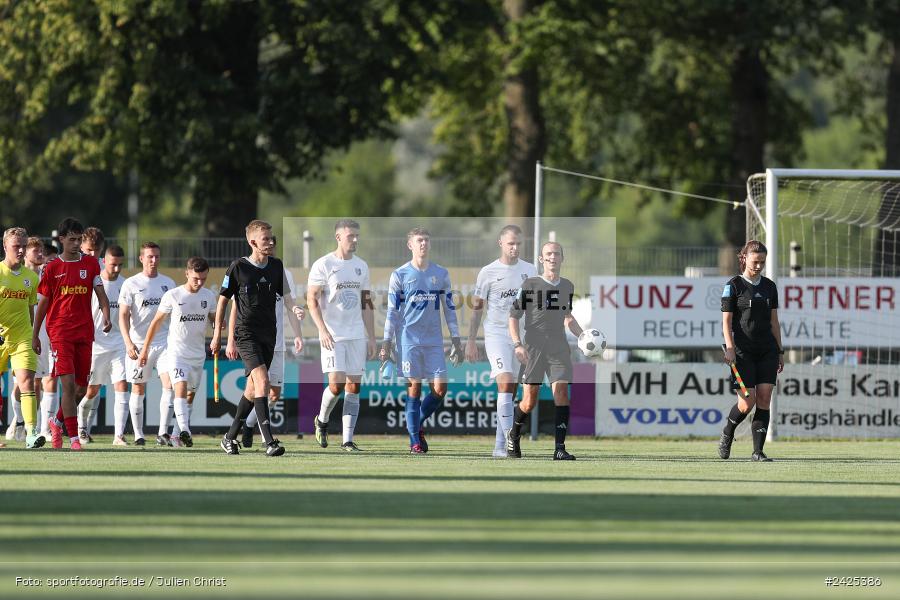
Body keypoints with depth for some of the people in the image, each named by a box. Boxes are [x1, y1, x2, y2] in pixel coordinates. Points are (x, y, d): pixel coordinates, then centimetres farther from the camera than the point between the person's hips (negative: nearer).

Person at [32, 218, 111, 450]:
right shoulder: (52, 267, 3)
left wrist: (106, 317, -15)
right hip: (60, 331, -3)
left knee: (81, 388, 6)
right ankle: (74, 437, -11)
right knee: (68, 384, -14)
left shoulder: (90, 263, 7)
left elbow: (100, 293, 4)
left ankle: (57, 422, 31)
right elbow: (43, 303, 9)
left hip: (85, 332, 3)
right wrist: (35, 334, 11)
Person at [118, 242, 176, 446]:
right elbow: (123, 315, -5)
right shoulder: (131, 284, 0)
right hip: (138, 344, -2)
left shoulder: (168, 283, 10)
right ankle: (138, 435, 12)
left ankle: (163, 433, -10)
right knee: (138, 389, 4)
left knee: (170, 384, -12)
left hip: (164, 343, 2)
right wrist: (128, 342, -16)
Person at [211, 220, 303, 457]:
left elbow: (289, 301, 5)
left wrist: (297, 334, -4)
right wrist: (217, 335, 7)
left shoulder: (277, 267, 4)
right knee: (262, 380, -21)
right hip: (246, 333, -5)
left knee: (253, 388, 11)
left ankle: (230, 437, 27)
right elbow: (223, 300, 3)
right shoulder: (238, 268, -7)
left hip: (268, 335, 5)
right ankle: (269, 442, -26)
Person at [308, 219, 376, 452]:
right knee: (337, 383, -13)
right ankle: (322, 420, 15)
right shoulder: (323, 265, -5)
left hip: (357, 335, 5)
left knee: (354, 386, 1)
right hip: (333, 335, -5)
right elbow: (312, 300, -7)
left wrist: (371, 337, 12)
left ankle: (347, 440, 3)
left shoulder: (361, 266, 12)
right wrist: (323, 330, -18)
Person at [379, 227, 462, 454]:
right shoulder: (400, 275, 1)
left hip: (434, 341, 3)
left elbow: (449, 308, 13)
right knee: (414, 387, -5)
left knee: (440, 388, -5)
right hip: (409, 339, -3)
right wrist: (386, 344, -3)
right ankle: (415, 440, 1)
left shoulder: (441, 274, 9)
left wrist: (456, 341, 9)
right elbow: (392, 311, 2)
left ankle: (418, 424, 19)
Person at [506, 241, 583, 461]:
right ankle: (513, 435, 27)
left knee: (561, 392, -14)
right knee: (530, 401, -3)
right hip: (533, 348, -3)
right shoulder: (529, 285, -2)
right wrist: (517, 344, -14)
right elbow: (513, 316, -1)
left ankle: (560, 448, -14)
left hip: (559, 347, 3)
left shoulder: (567, 286, 12)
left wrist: (583, 336, 14)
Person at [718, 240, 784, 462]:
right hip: (743, 351, -4)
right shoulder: (734, 285, -1)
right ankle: (727, 435, 19)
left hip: (767, 351, 4)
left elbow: (774, 321, 16)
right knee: (747, 402, -9)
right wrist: (730, 348, -16)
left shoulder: (769, 286, 12)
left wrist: (780, 352, 13)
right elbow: (727, 320, -4)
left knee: (764, 398, -5)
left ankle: (758, 451, -4)